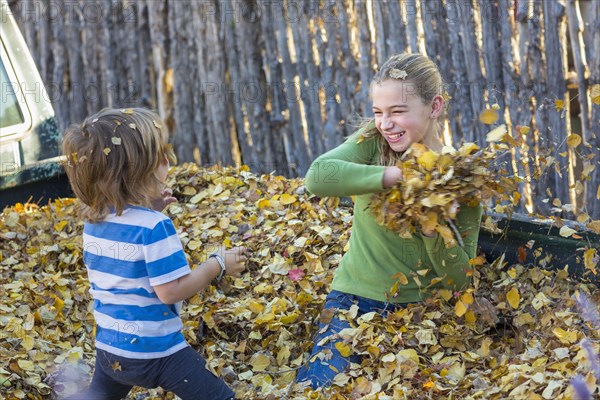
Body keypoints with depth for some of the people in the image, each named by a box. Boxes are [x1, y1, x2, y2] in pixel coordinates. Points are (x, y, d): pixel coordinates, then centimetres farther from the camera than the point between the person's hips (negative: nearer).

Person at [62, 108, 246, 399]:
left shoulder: (93, 221, 0)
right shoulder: (153, 226, -24)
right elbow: (171, 290, -23)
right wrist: (219, 265, -12)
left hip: (109, 347, 7)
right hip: (154, 351, -7)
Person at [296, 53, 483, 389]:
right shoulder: (373, 143, -3)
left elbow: (460, 279, -5)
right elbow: (317, 177, -26)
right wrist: (398, 176, -28)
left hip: (420, 309, 0)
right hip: (357, 298, 0)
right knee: (312, 386, -19)